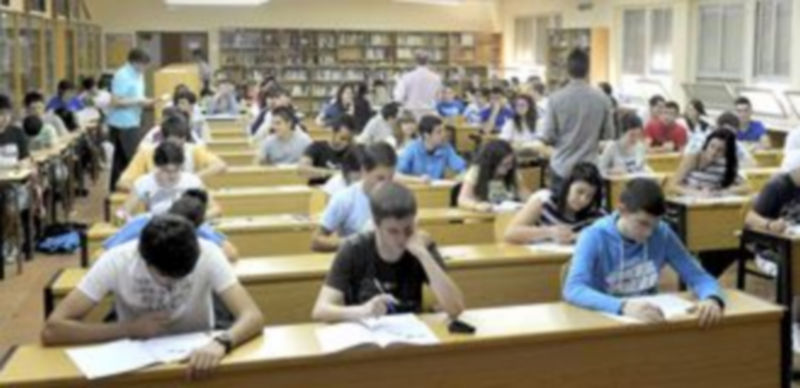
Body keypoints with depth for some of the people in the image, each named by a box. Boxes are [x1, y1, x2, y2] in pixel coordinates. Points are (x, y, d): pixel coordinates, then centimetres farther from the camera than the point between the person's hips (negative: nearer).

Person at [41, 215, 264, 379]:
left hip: (198, 357, 0)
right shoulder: (116, 262, -20)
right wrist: (130, 328, -26)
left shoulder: (208, 255, -20)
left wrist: (221, 343, -47)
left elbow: (253, 317, -27)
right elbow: (52, 331, -22)